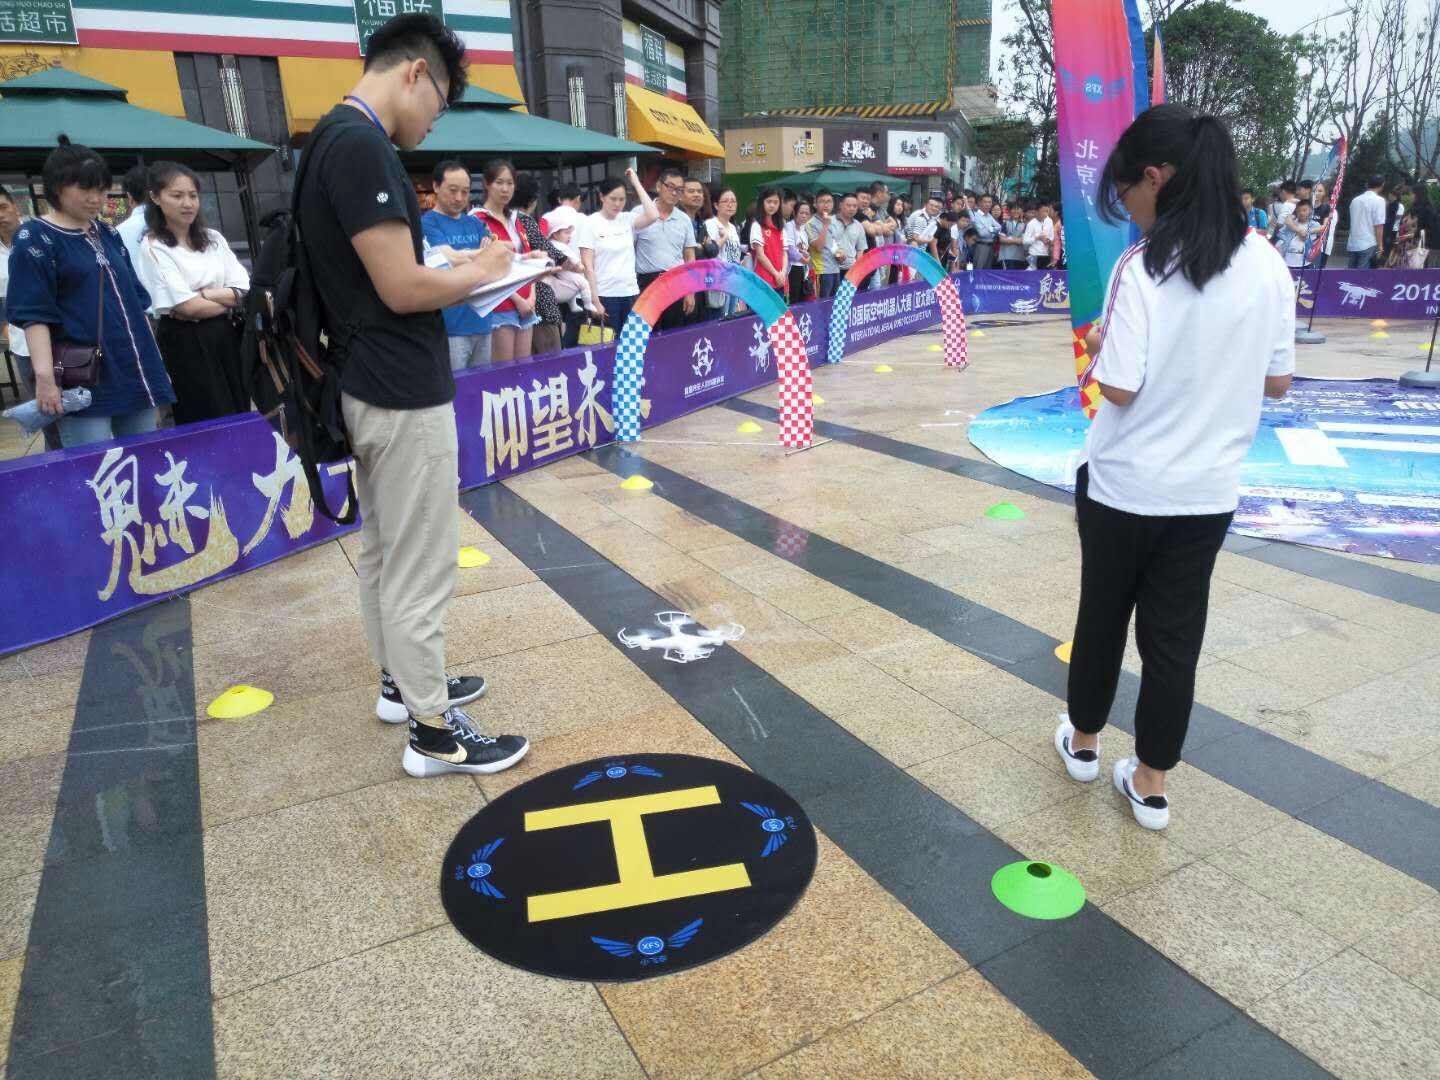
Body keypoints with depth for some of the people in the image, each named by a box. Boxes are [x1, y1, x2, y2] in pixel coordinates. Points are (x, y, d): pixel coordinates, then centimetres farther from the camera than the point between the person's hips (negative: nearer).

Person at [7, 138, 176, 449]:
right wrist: (45, 376, -20)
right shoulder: (34, 239, -2)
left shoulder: (109, 235, 16)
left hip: (133, 371, 6)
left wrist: (153, 365, 16)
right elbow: (34, 315, -10)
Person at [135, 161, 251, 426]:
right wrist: (230, 300, -3)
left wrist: (203, 294, -13)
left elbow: (244, 290, 0)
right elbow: (187, 306, -14)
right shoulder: (153, 247, -7)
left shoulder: (213, 238, 10)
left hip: (226, 338, 5)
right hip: (185, 345, -5)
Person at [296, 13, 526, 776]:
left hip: (367, 386, 10)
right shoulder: (361, 145, -19)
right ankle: (433, 733, 12)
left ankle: (402, 682, 35)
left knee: (383, 553, 19)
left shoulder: (333, 139, 12)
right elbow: (402, 288, -23)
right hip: (404, 393, -10)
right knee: (420, 571, -1)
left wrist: (456, 272, 10)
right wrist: (479, 272, -6)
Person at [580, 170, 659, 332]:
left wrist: (636, 183, -3)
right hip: (605, 295, -4)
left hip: (630, 293, 4)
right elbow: (587, 266, -7)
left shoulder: (627, 219, 8)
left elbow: (653, 215, -10)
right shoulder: (591, 223, -3)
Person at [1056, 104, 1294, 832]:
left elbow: (1120, 389, -19)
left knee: (1102, 616, 16)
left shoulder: (1143, 266, -17)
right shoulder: (1268, 266, -1)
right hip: (1207, 490, 4)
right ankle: (1150, 785, 25)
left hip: (1124, 485, -4)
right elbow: (1277, 383, 5)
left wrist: (1098, 347, 0)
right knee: (1175, 636, 13)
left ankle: (1083, 743, 37)